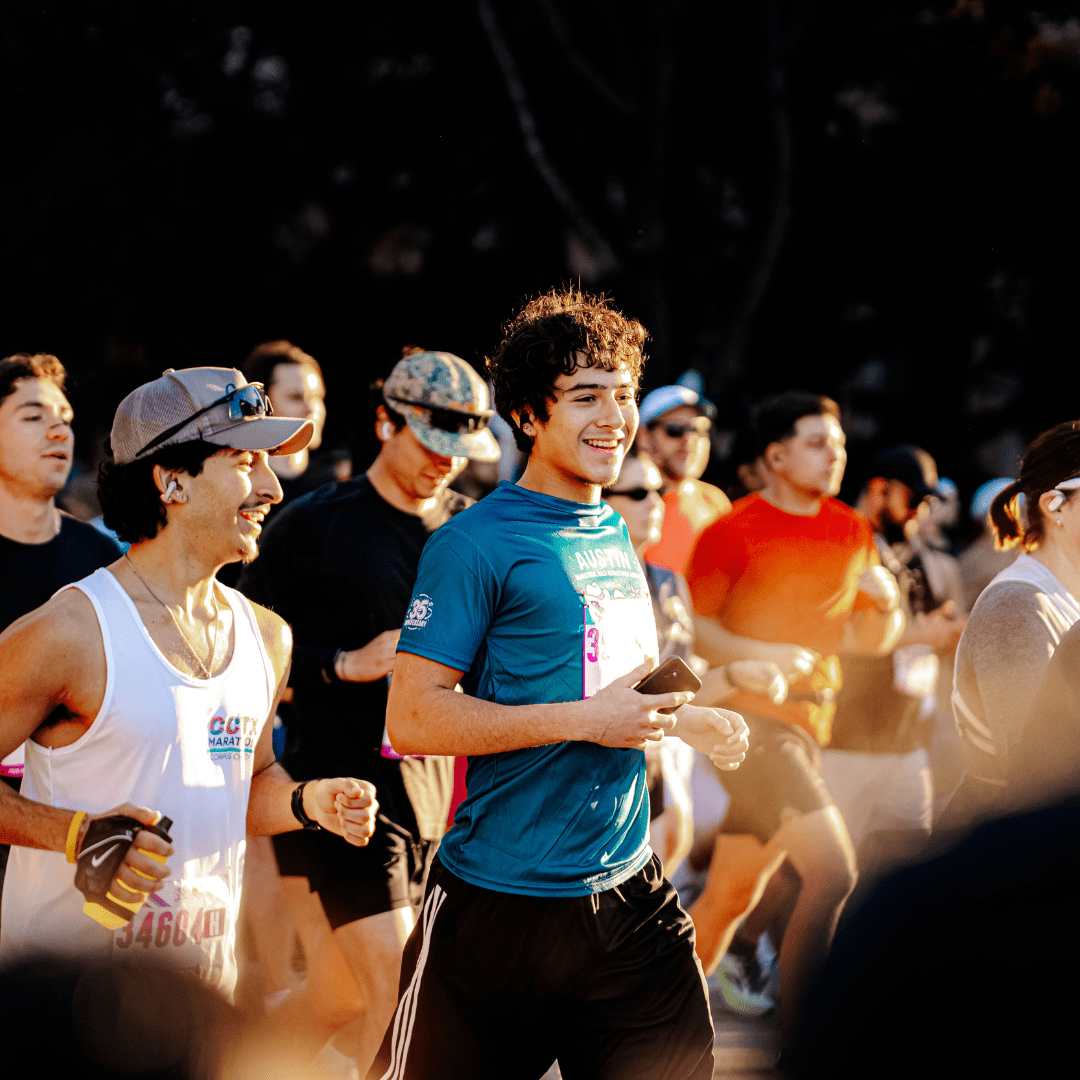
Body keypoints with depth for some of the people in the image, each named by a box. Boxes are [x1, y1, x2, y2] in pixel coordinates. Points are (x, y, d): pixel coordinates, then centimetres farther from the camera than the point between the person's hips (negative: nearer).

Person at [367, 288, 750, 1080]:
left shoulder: (616, 536, 14)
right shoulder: (477, 543, -10)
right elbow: (414, 719, -17)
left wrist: (685, 720, 10)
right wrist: (586, 718, -19)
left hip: (631, 897, 7)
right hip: (502, 908, -7)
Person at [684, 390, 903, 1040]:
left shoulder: (852, 531, 13)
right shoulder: (735, 531, -8)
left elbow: (875, 640, 18)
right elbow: (688, 626, -9)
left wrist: (886, 602, -3)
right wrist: (764, 655, -21)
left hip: (807, 722, 7)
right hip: (749, 715, -7)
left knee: (734, 892, 13)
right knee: (834, 871, -19)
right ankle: (797, 1035, -15)